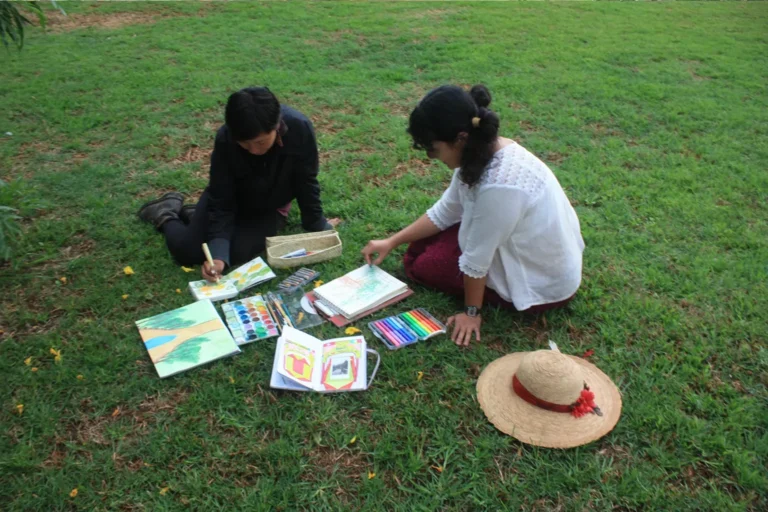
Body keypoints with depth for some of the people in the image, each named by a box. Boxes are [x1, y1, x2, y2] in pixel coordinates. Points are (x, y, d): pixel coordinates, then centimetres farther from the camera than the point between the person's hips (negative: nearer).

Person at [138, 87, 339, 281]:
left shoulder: (300, 129, -34)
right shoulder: (225, 139, -32)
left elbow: (306, 183, -18)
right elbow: (221, 202, -26)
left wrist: (317, 225, -6)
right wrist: (217, 255, -38)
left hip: (269, 207, 1)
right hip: (231, 198, -1)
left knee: (237, 253, -21)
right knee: (185, 251, -15)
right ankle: (168, 214, 21)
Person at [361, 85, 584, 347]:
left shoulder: (499, 185, -38)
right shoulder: (484, 150, -11)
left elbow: (476, 260, -25)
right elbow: (445, 211, 2)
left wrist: (472, 312, -10)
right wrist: (391, 242, 4)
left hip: (543, 283, -8)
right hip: (535, 250, 8)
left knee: (422, 265, -1)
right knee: (420, 246, 9)